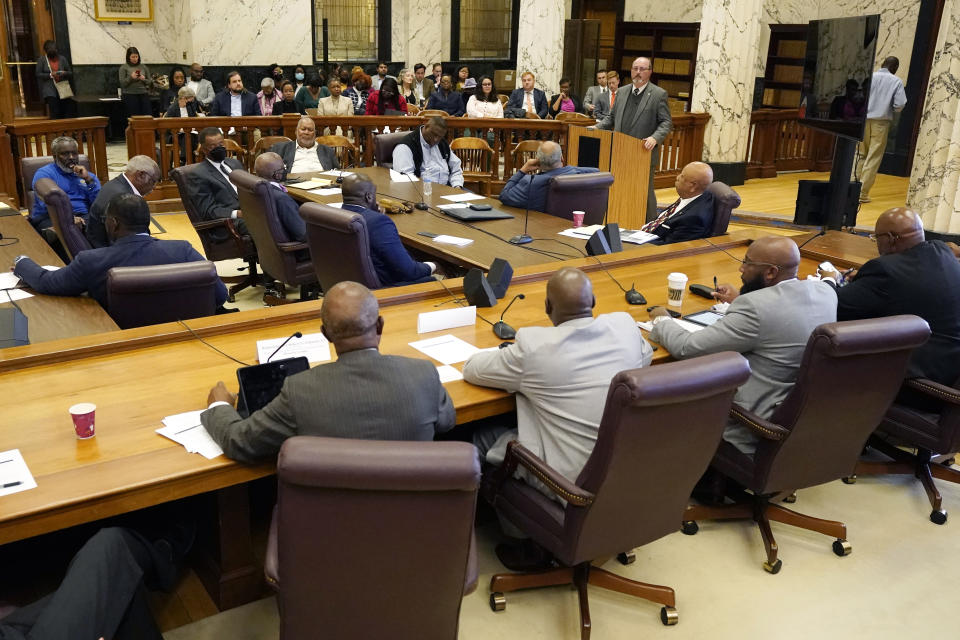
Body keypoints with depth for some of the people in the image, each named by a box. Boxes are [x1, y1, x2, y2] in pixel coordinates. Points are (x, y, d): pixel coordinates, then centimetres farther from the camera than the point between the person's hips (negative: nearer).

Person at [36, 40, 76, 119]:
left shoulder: (62, 59, 13)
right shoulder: (41, 60, 7)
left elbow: (70, 73, 15)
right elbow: (38, 74, 2)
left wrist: (65, 73, -8)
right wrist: (50, 75, -13)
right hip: (50, 91, -2)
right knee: (55, 115, -13)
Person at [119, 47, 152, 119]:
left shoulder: (143, 67, 10)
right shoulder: (124, 67, 1)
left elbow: (149, 82, 12)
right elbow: (122, 83, -3)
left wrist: (144, 79, -9)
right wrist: (131, 77, -17)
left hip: (143, 95, 3)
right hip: (130, 95, -3)